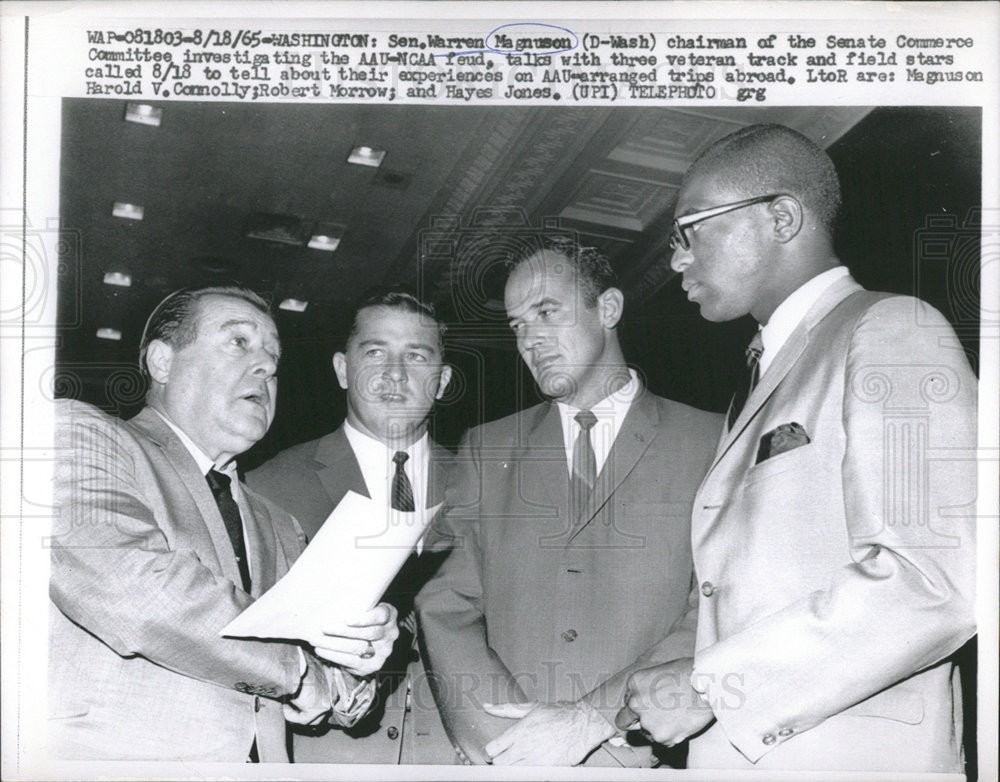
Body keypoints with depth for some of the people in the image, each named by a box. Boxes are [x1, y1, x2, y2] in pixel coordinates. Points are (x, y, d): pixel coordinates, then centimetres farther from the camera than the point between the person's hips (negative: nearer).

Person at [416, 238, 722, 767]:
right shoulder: (486, 450, 13)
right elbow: (446, 608, 4)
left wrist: (591, 722, -13)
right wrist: (506, 740, -11)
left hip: (646, 756, -1)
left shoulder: (713, 445, 4)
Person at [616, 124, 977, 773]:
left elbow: (936, 581, -22)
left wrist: (706, 686, -18)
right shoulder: (764, 376, 18)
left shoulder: (892, 330, -8)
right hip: (737, 752, 7)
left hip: (853, 757, -7)